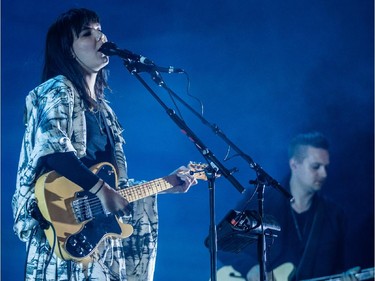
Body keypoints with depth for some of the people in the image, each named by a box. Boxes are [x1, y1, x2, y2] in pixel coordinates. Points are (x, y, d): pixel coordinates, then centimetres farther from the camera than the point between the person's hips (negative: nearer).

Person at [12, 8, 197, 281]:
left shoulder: (102, 109, 22)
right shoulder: (59, 90, -3)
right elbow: (52, 147, -21)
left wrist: (165, 185, 19)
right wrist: (101, 189, -25)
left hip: (101, 233, 8)